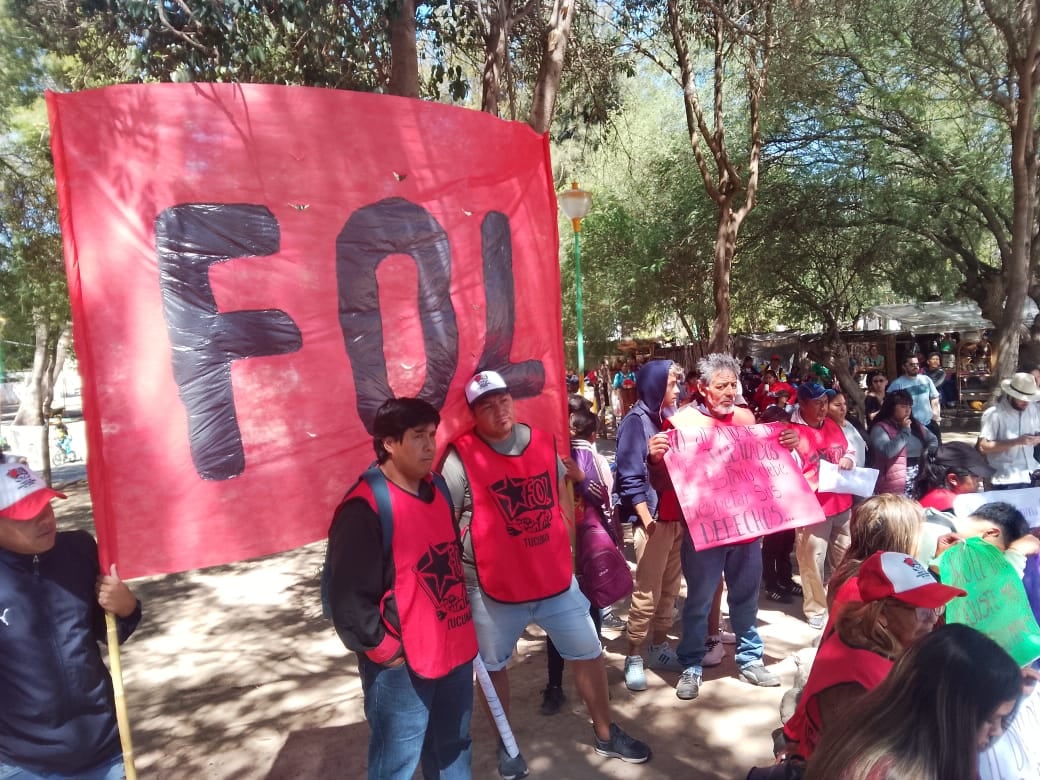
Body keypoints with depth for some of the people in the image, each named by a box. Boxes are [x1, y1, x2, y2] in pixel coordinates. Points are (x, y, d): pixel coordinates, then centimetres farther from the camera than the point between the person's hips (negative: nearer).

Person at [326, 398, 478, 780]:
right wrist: (385, 650, -14)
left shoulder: (438, 489, 4)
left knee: (453, 749, 24)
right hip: (401, 667, -7)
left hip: (455, 651, 7)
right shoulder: (364, 507, -22)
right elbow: (348, 598, -21)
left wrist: (463, 619, 13)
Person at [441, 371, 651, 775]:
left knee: (589, 653, 16)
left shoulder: (543, 442, -1)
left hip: (556, 578, 4)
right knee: (493, 666, 16)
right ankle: (505, 743, 42)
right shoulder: (460, 458, -17)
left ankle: (605, 733, 39)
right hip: (493, 588, -3)